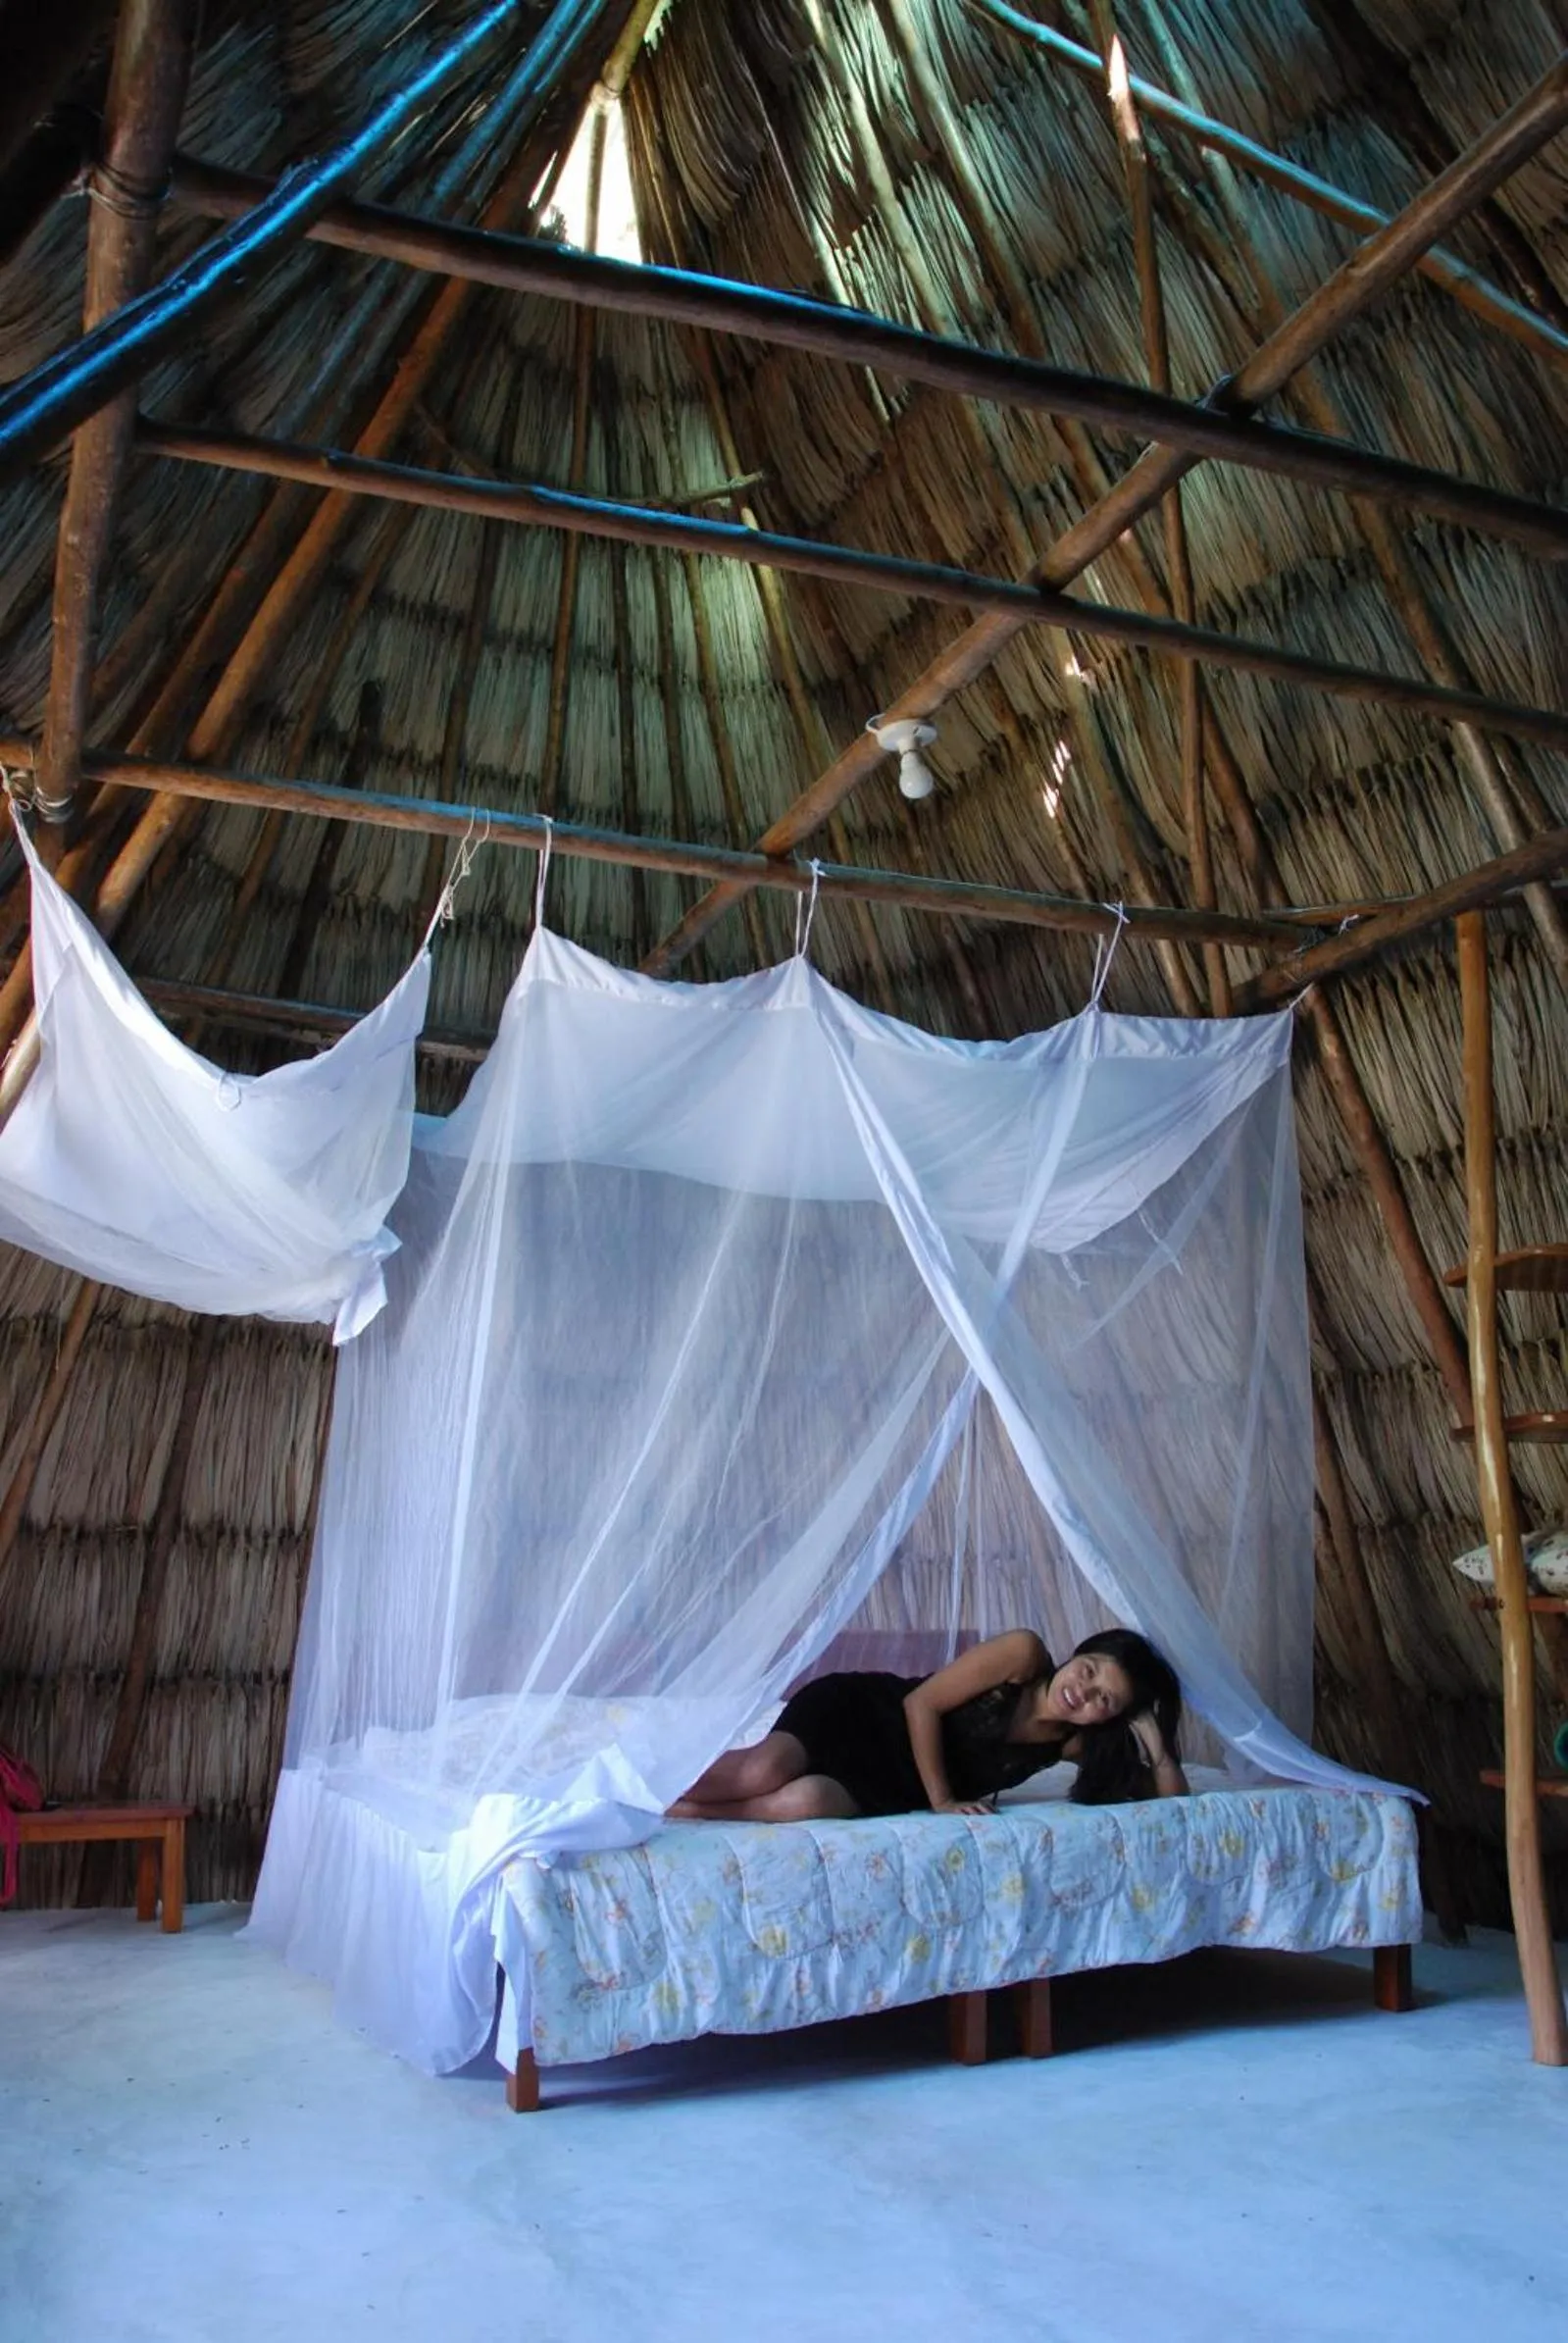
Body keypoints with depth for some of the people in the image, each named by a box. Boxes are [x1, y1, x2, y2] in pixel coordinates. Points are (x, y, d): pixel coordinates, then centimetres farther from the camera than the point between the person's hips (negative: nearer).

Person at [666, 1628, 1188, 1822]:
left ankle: (670, 1812, -10)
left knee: (805, 1803, -30)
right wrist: (941, 1801, -17)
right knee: (766, 1773, -32)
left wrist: (1153, 1737, -16)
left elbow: (1173, 1799, 0)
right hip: (858, 1709, -3)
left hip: (890, 1790, 3)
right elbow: (921, 1703, -16)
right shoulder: (1024, 1654, -17)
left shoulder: (1075, 1741, -3)